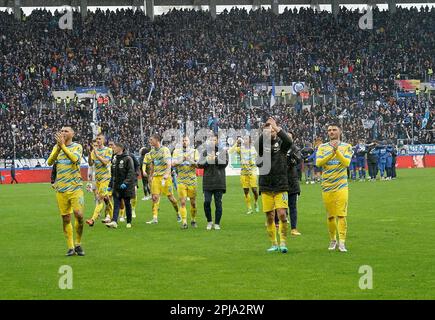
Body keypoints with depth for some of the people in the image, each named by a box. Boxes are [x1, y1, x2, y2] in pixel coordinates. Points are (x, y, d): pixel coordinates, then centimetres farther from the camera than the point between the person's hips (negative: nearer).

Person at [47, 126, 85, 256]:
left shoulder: (77, 147, 1)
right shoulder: (56, 147, 11)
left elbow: (74, 159, -20)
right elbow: (49, 162, -6)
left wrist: (63, 146, -23)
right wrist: (58, 148, -18)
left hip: (75, 187, -3)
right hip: (61, 189, 3)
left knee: (79, 215, -14)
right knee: (66, 219, 3)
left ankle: (78, 244, 4)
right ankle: (70, 247, 11)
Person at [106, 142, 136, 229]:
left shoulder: (128, 159, -10)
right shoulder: (114, 159, 11)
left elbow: (131, 173, -16)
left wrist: (125, 183, -26)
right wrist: (110, 185, 16)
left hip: (126, 187, -6)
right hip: (116, 186, 6)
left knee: (127, 204, 5)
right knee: (116, 204, -5)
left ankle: (129, 222, 16)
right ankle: (114, 221, -15)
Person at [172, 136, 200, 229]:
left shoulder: (194, 151, 5)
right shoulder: (177, 151, 8)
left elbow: (198, 164, -6)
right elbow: (173, 164, -3)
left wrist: (190, 161, -24)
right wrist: (181, 160, -21)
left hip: (192, 180, 0)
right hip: (181, 181, 0)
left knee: (193, 202, 5)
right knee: (182, 202, -8)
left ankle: (193, 220, 20)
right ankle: (184, 222, -8)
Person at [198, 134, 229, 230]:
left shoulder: (223, 151, 7)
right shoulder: (204, 152, 12)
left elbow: (225, 163, -4)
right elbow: (199, 164, 5)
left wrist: (215, 159, -15)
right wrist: (206, 160, -13)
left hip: (219, 182, -1)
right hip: (207, 181, 1)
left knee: (218, 203, 1)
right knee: (206, 202, -5)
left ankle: (217, 223, 9)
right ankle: (209, 221, 13)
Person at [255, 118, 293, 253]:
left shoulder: (281, 144, 2)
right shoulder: (263, 145, 4)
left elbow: (289, 141, -20)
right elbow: (257, 144, -19)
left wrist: (276, 127, -22)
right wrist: (265, 132, -29)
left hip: (281, 186, -1)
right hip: (266, 187, 2)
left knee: (282, 214, -12)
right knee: (269, 217, 4)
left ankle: (283, 242, -2)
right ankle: (274, 244, 14)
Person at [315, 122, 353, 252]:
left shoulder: (347, 147, 5)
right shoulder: (322, 147, 9)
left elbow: (346, 163, -10)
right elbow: (318, 162, -7)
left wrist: (337, 150, -20)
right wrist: (332, 152, -17)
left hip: (341, 186, -2)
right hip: (327, 186, 2)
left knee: (341, 215, -11)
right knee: (330, 216, 6)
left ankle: (342, 242, -11)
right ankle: (333, 240, 20)